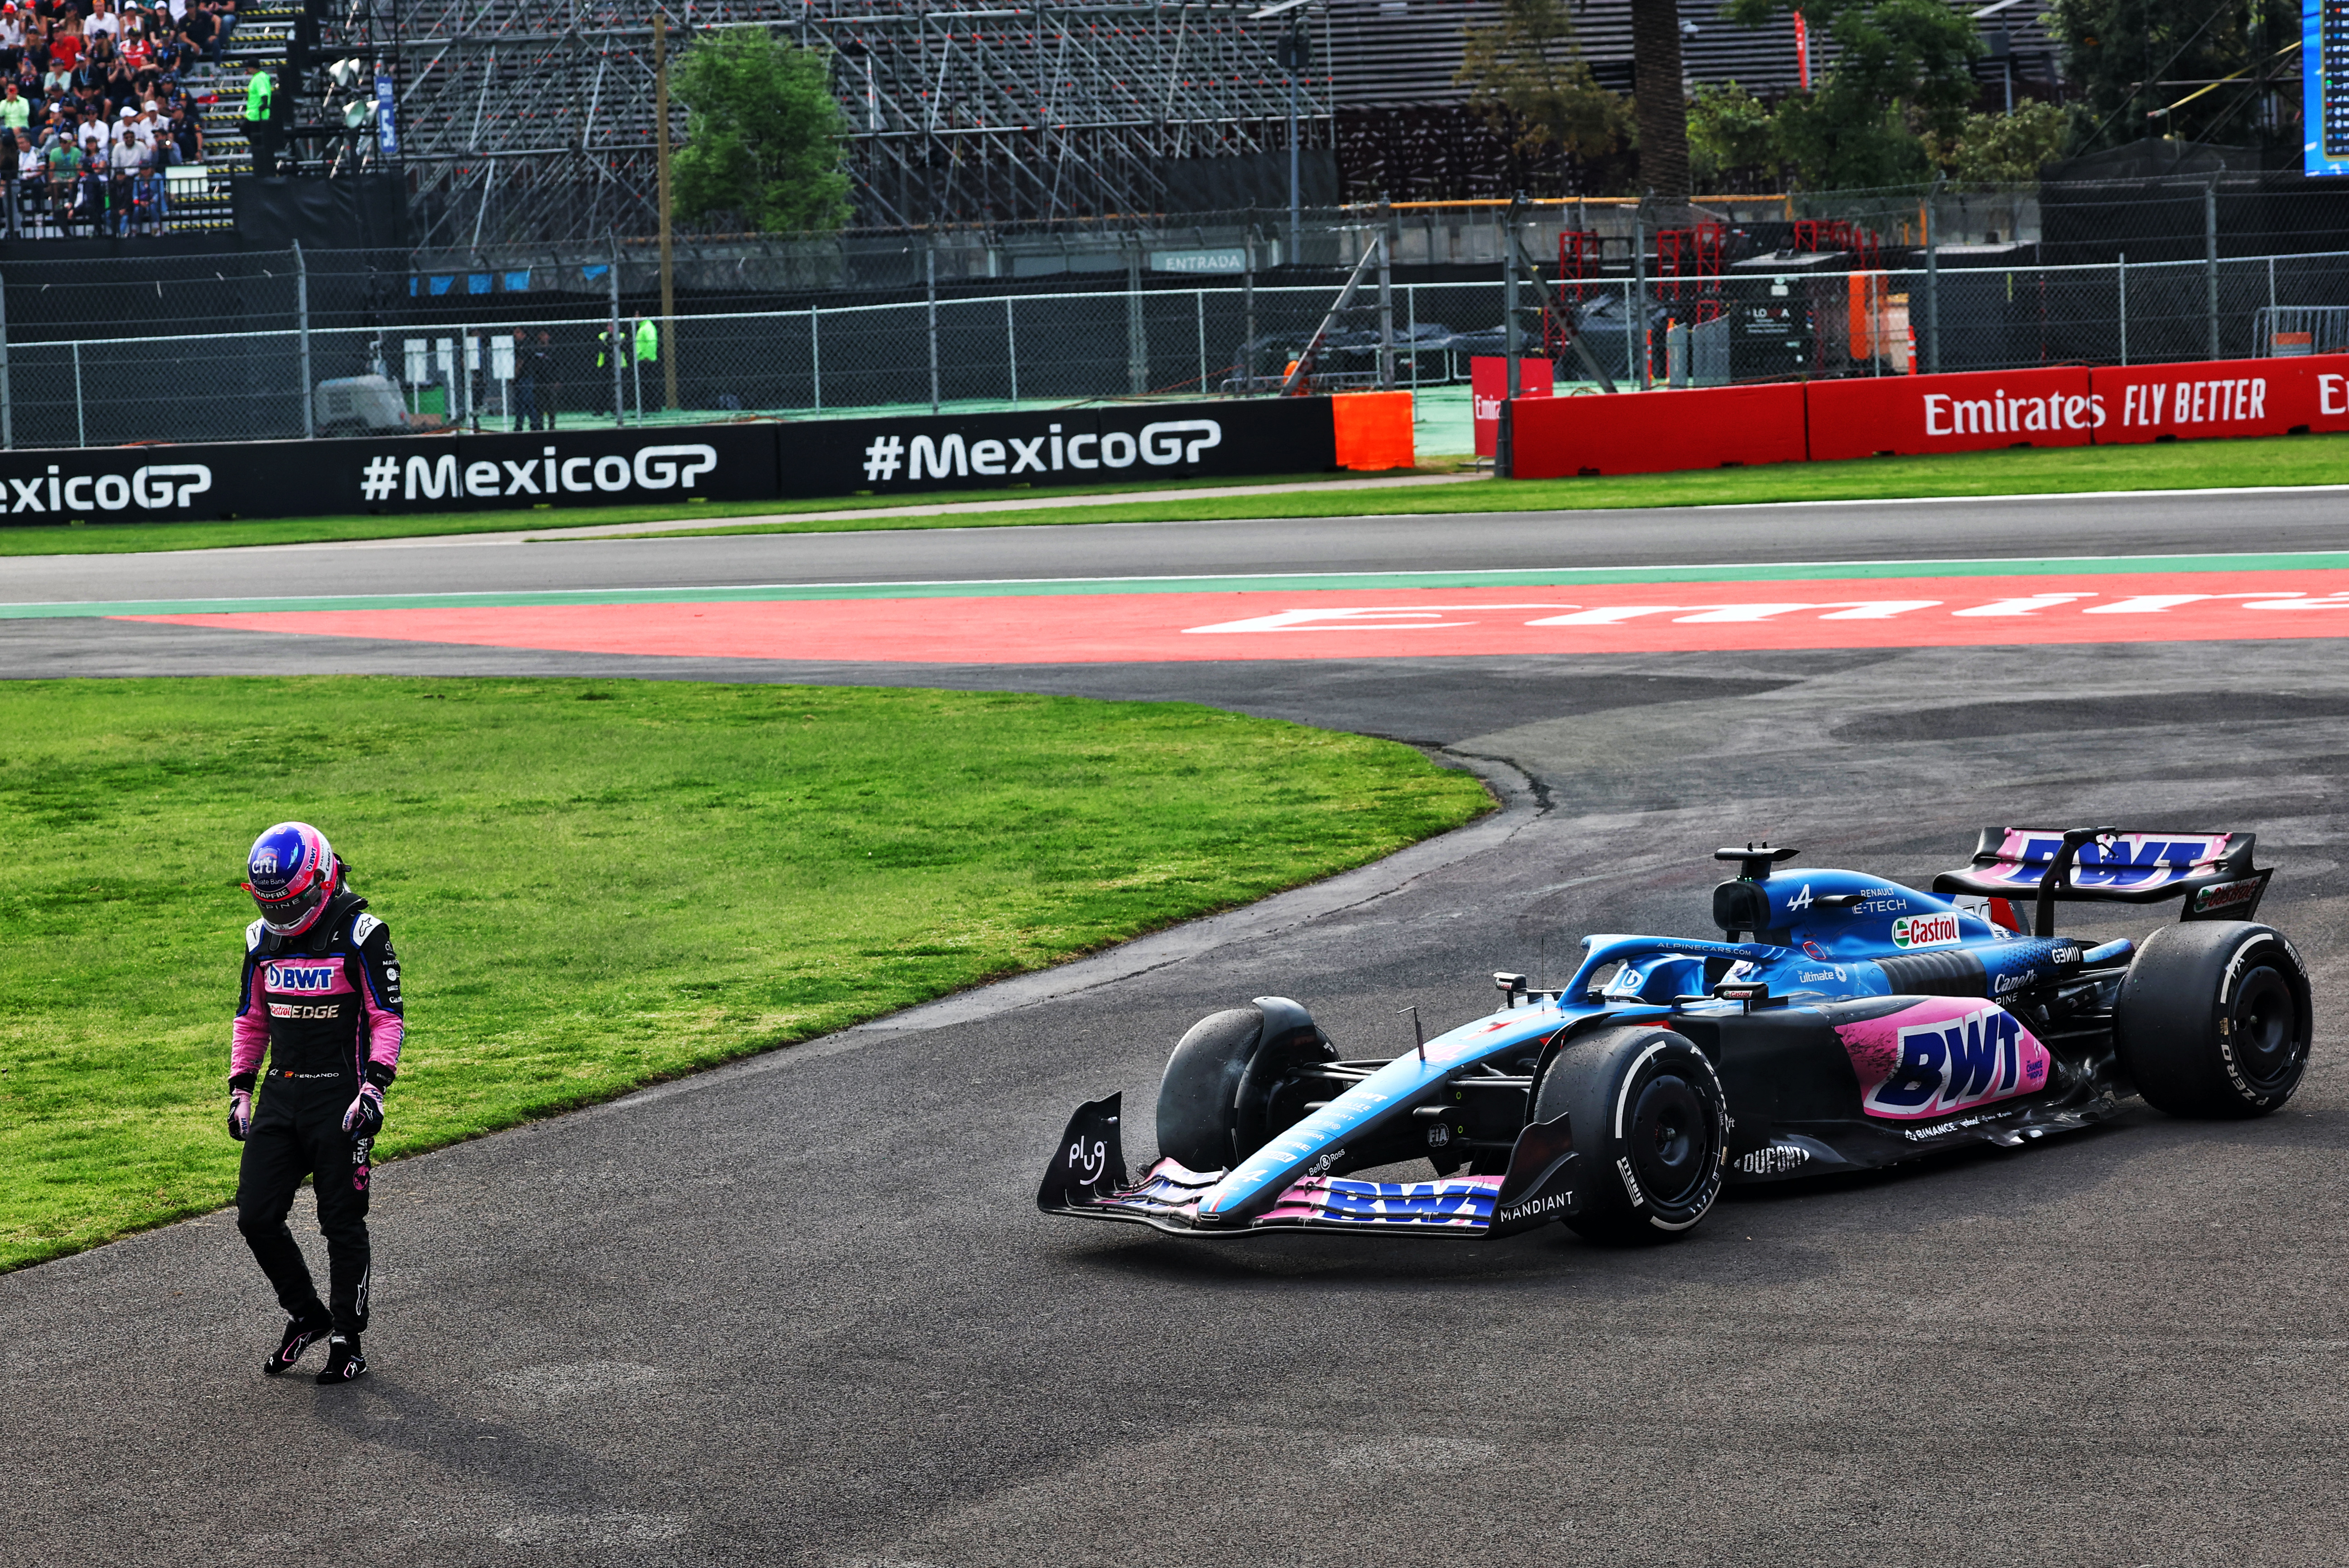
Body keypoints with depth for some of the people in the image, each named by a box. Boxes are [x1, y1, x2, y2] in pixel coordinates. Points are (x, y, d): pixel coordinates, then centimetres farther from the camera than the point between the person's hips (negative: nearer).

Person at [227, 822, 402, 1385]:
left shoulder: (360, 935, -10)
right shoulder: (264, 939, 9)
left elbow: (388, 1019, -9)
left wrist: (374, 1088, -19)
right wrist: (240, 1091, 14)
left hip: (339, 1099, -6)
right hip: (281, 1096, 6)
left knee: (343, 1226, 0)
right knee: (256, 1218, 0)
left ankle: (348, 1342, 10)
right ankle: (306, 1315, 19)